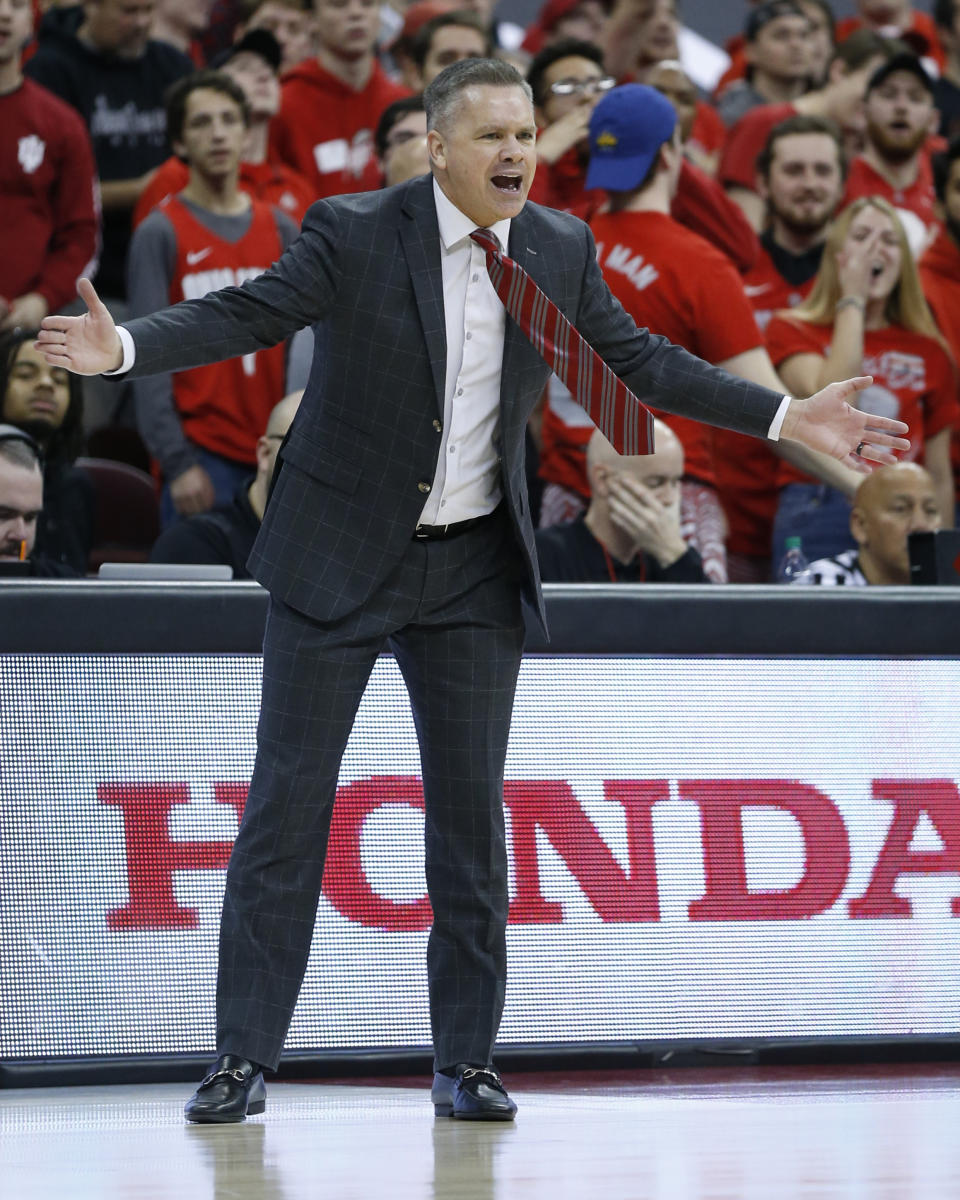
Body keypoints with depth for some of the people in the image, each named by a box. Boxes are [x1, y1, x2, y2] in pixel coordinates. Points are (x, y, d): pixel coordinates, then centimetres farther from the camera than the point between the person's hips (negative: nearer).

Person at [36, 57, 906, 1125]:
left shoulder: (561, 251, 2)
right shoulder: (354, 234, -11)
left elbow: (636, 360, 10)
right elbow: (246, 314, -18)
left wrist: (786, 419, 7)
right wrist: (124, 346, -35)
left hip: (474, 568, 3)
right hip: (338, 557, -3)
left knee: (472, 815, 5)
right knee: (287, 802, -1)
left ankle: (464, 1064, 12)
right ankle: (243, 1060, 4)